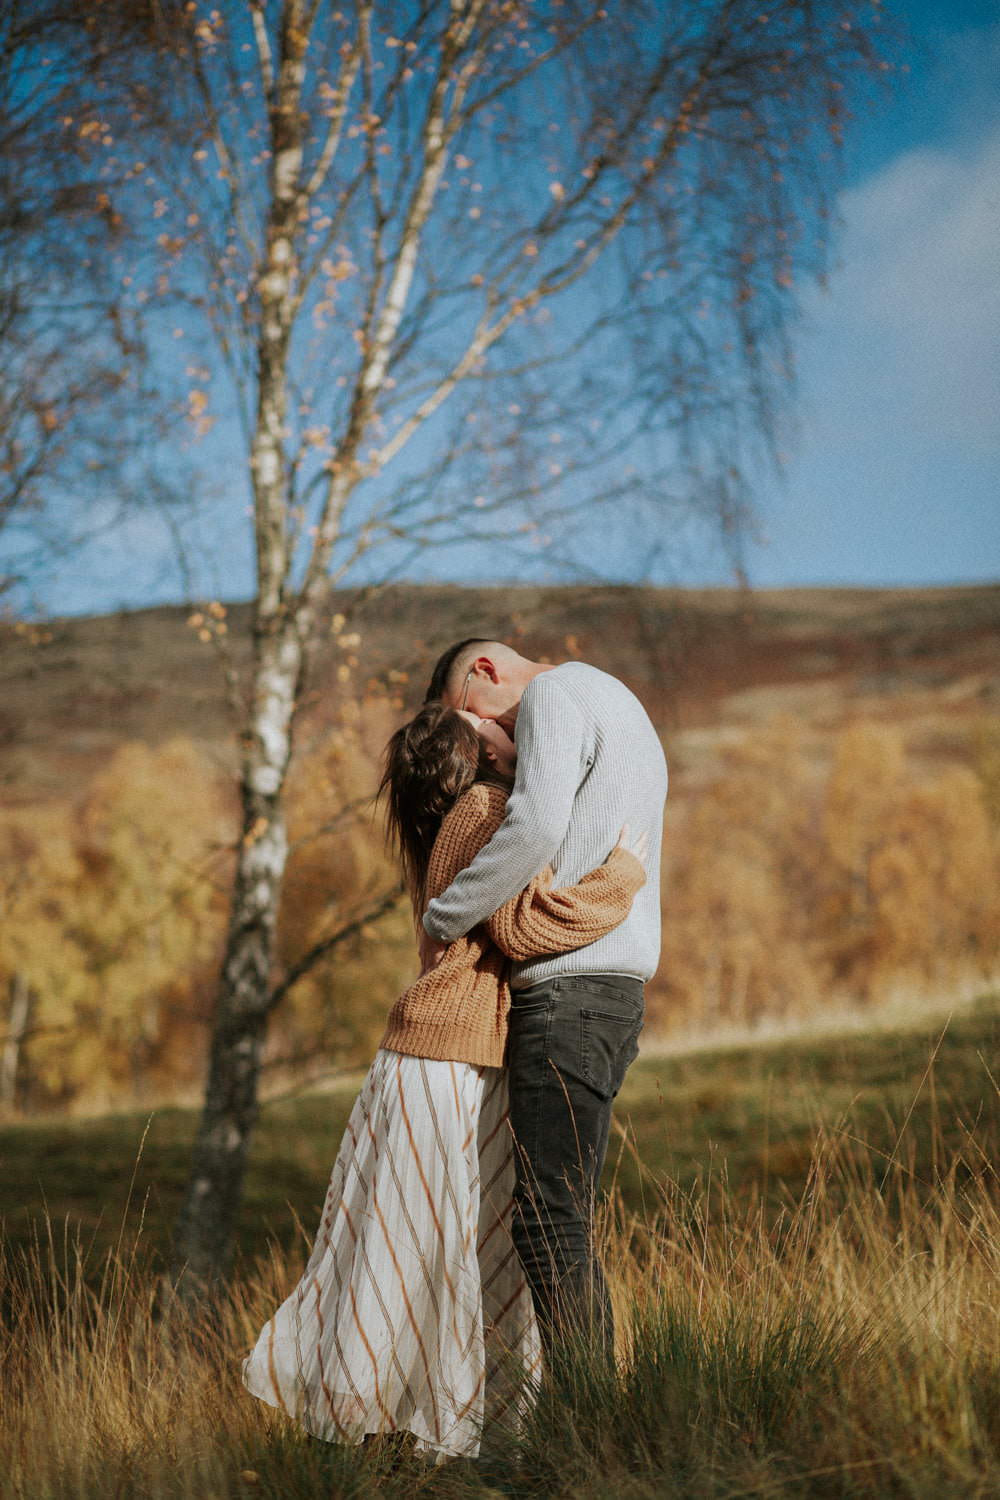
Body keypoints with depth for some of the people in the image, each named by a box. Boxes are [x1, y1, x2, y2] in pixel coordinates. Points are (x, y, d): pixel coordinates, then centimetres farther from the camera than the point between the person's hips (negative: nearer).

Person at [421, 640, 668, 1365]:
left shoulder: (554, 692, -5)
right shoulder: (621, 707, 27)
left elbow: (537, 826, -21)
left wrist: (443, 919, -11)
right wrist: (504, 749, 12)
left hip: (569, 987, -10)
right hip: (613, 987, 10)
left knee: (550, 1221, -11)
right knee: (562, 1217, 11)